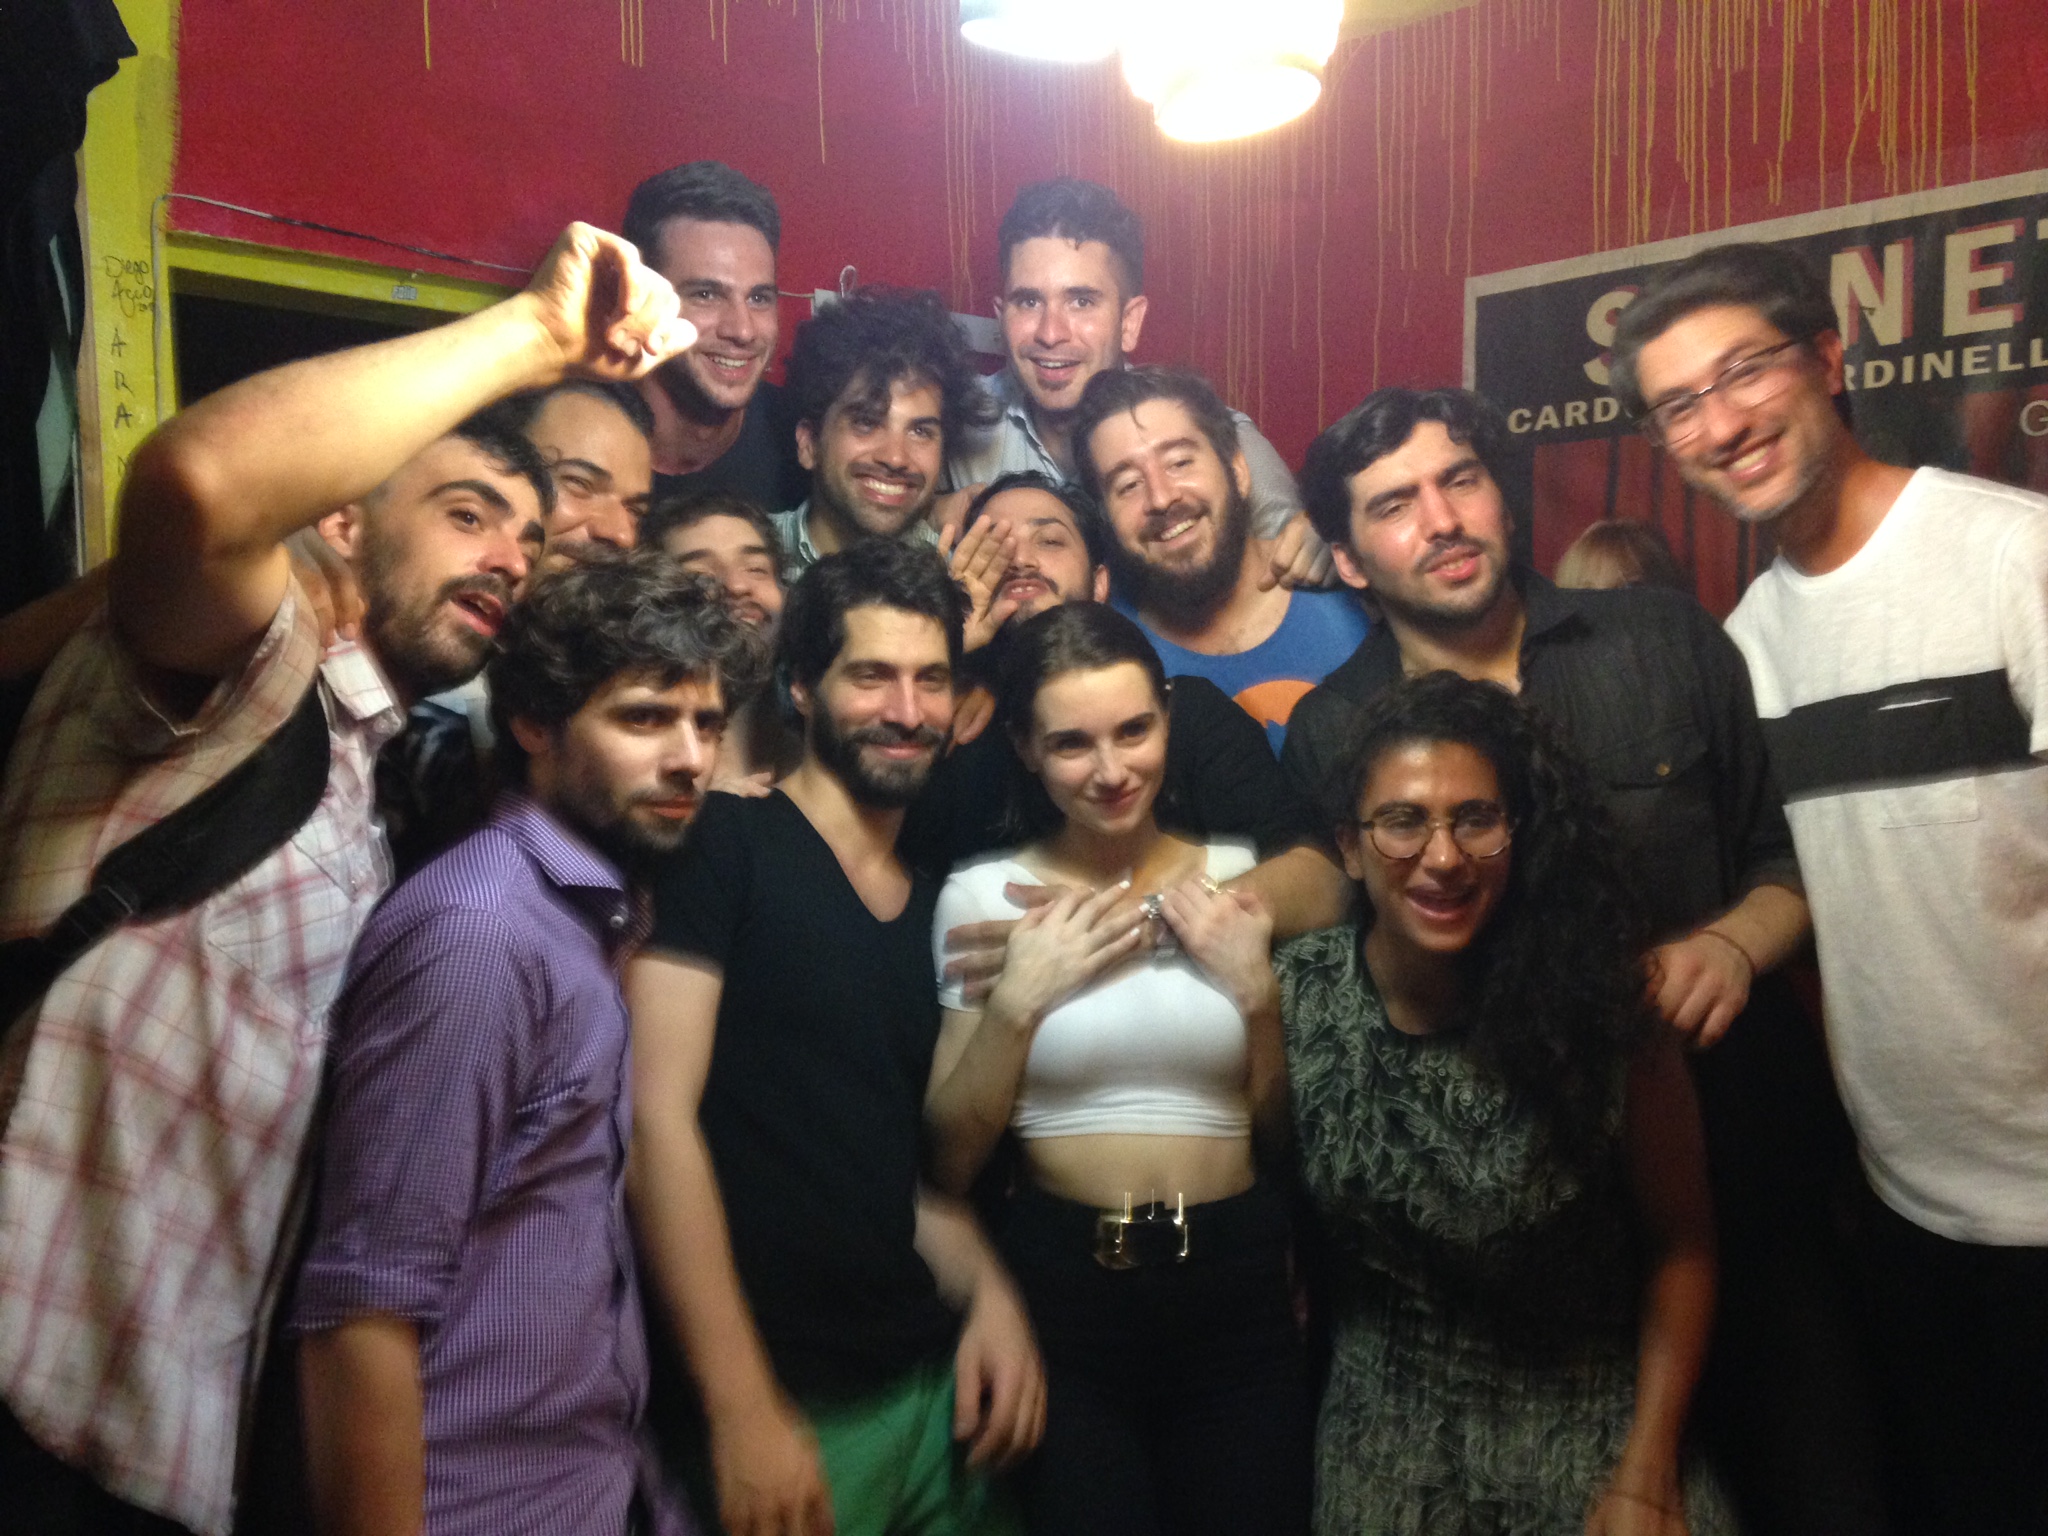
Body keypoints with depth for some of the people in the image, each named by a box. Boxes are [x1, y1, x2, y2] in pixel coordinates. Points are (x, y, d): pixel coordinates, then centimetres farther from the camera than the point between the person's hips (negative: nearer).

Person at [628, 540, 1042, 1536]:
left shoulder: (936, 907, 10)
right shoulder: (722, 846, -9)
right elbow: (658, 1116, -15)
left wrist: (988, 1293, -2)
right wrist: (742, 1408, -17)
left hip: (939, 1387, 6)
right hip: (778, 1411, -6)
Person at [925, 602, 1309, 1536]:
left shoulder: (1238, 878, 2)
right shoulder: (983, 894, -3)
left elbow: (1287, 1137, 5)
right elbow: (950, 1162, -5)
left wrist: (1257, 992, -10)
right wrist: (1018, 1000, -17)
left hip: (1236, 1282, 2)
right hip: (1060, 1283, -2)